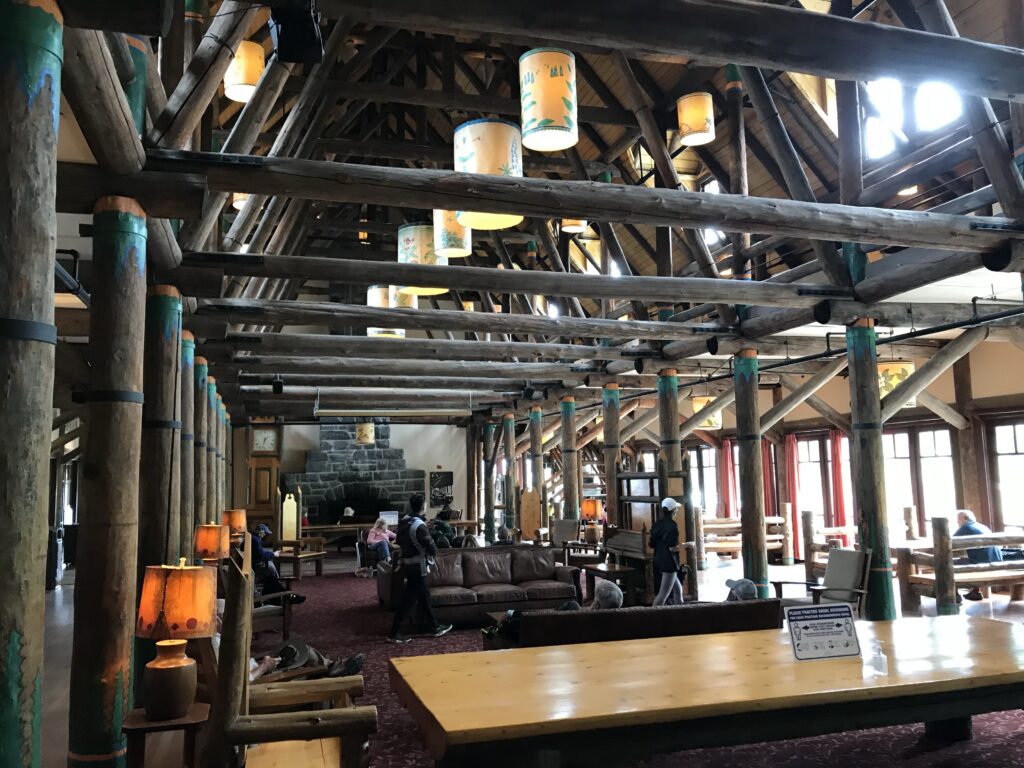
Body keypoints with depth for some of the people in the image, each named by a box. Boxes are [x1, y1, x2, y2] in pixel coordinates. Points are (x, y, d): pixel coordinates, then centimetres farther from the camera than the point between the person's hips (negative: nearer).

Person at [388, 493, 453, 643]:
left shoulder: (404, 521, 3)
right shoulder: (419, 526, -22)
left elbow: (399, 541, 16)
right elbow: (432, 548, -19)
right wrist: (433, 554, 2)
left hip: (407, 564, 9)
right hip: (417, 567, -9)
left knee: (424, 596, 16)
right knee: (409, 600, -2)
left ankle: (435, 627, 26)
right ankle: (395, 633, 3)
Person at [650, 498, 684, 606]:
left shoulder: (657, 524, 5)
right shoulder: (672, 525, -17)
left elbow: (652, 544, 6)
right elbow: (673, 548, -21)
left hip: (659, 561, 8)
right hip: (669, 562, -8)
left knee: (678, 590, 20)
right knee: (663, 594, -3)